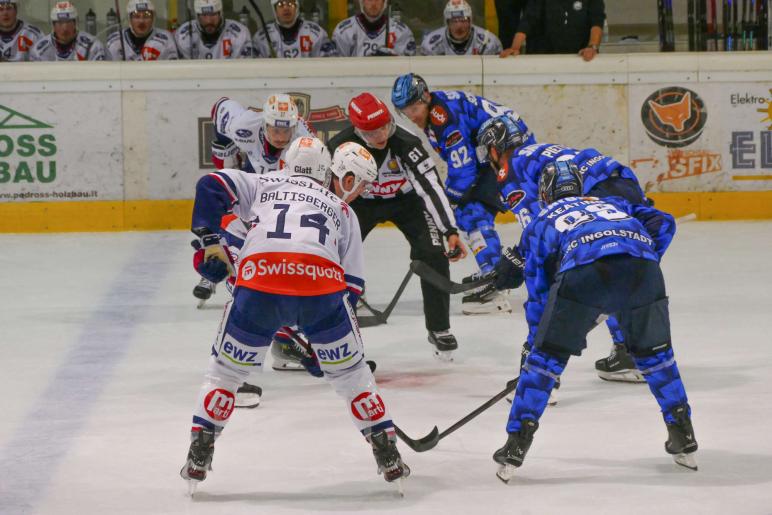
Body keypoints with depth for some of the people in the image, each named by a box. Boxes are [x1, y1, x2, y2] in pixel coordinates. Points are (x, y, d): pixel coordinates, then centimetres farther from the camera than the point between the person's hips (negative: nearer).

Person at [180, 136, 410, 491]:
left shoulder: (263, 185, 30)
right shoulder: (342, 211, 32)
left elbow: (211, 186, 15)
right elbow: (352, 285, 27)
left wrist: (210, 242, 22)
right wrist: (321, 341, 33)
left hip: (259, 283, -1)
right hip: (323, 284, 1)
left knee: (227, 367, 19)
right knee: (350, 373, 20)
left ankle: (199, 457, 16)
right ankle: (388, 457, 20)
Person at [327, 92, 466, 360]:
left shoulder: (405, 144, -34)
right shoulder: (339, 147, -29)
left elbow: (431, 186, -34)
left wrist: (450, 232, -40)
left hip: (405, 200, -1)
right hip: (361, 202, 1)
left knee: (433, 255, -16)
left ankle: (439, 328, 0)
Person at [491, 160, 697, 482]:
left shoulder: (540, 224, 35)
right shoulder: (611, 203, 41)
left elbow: (538, 293, 32)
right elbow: (662, 223, 26)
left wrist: (536, 342, 39)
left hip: (583, 273, -2)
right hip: (641, 268, 2)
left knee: (548, 355, 14)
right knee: (654, 352, 25)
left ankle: (516, 444, 11)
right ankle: (684, 441, 27)